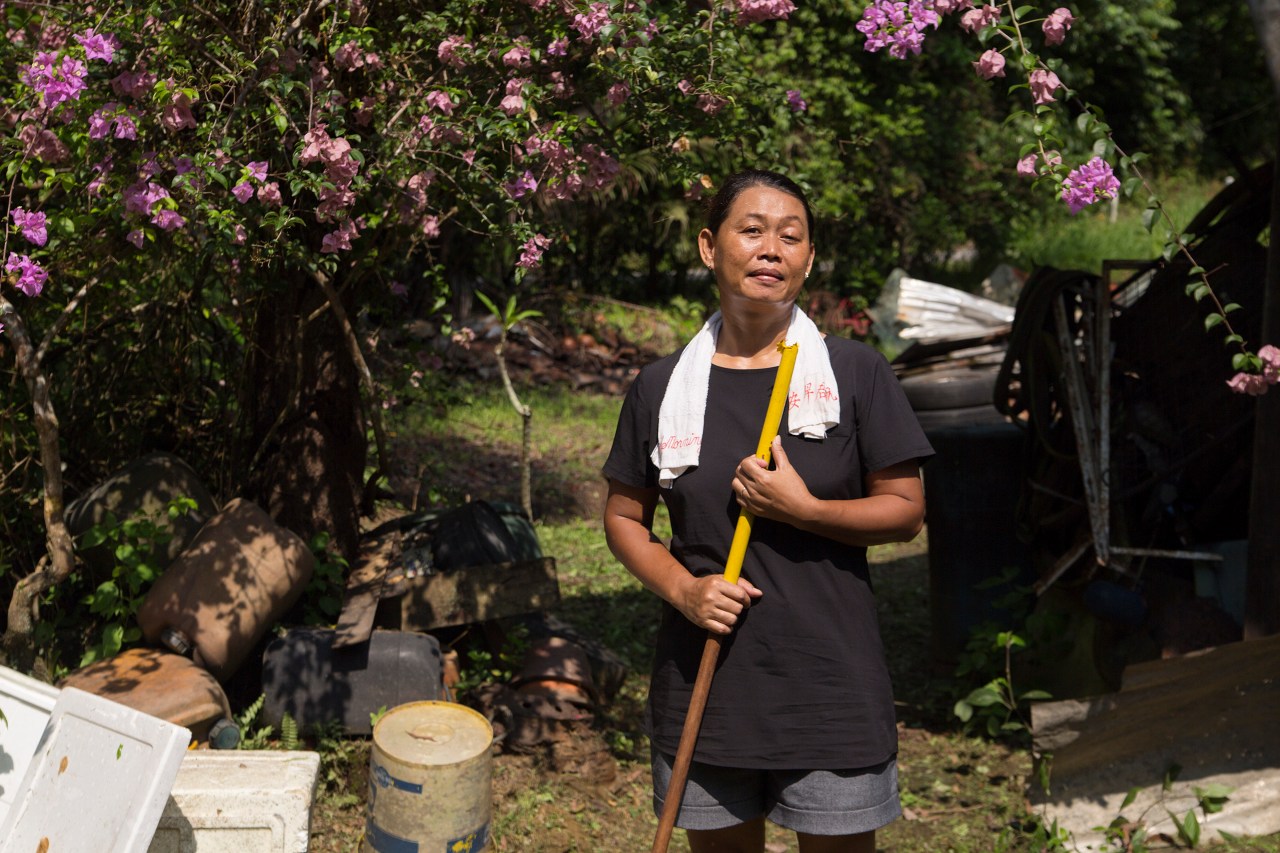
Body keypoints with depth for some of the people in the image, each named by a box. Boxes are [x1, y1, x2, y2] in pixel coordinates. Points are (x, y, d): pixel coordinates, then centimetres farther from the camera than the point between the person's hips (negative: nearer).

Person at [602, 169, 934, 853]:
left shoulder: (856, 373, -3)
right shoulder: (662, 386, 1)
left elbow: (906, 510, -2)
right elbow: (624, 518, 7)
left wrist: (802, 509, -17)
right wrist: (681, 589, -10)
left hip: (830, 675, -1)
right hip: (703, 667, 2)